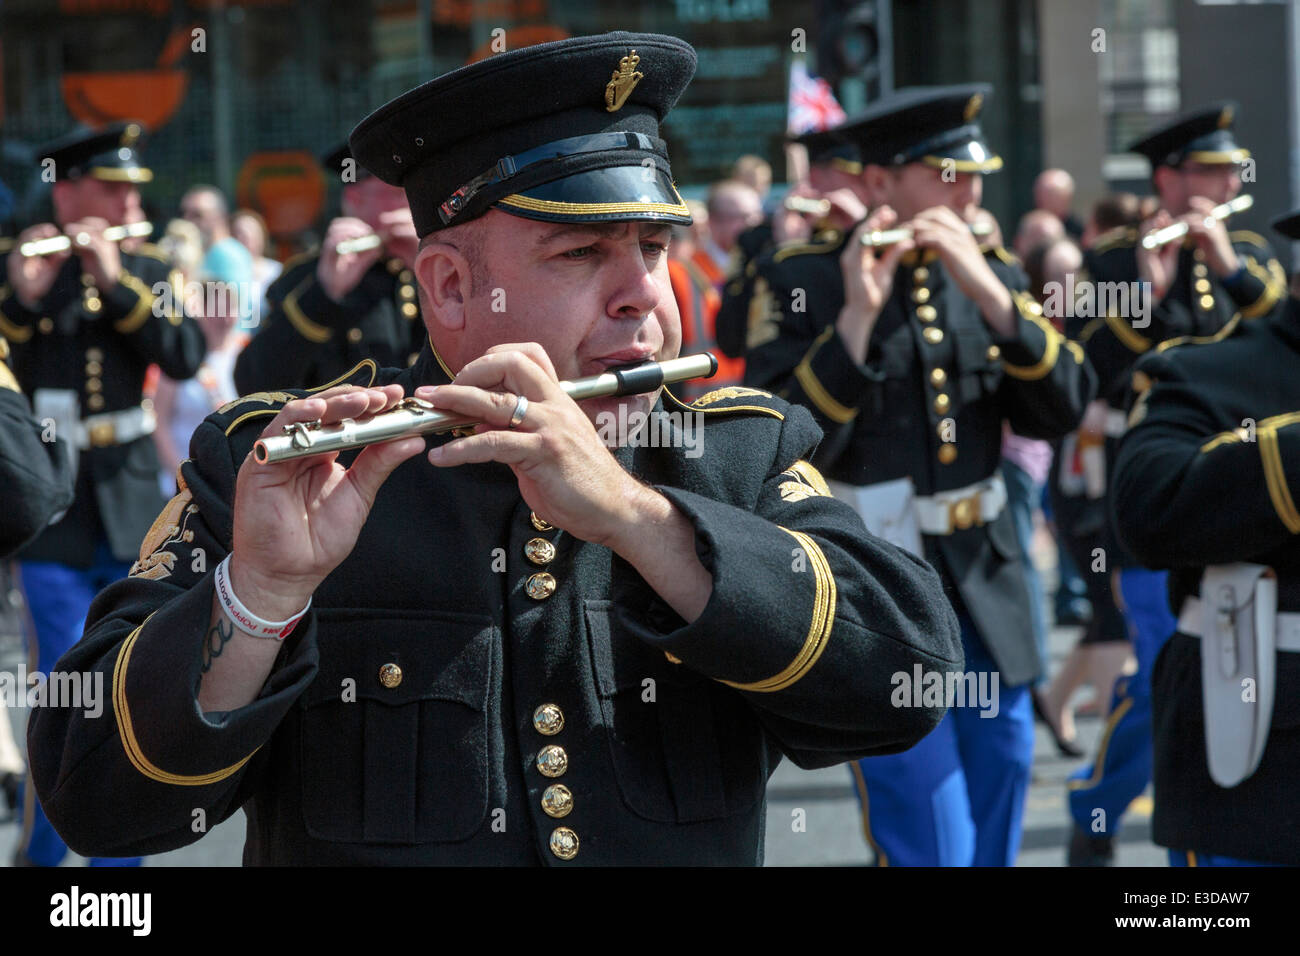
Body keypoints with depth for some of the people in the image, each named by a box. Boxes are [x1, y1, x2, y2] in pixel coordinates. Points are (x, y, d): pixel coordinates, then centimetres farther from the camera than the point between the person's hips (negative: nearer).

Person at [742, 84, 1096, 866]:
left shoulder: (993, 274, 8)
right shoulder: (809, 283, -8)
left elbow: (1061, 411, -4)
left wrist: (989, 292, -16)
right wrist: (857, 315, -26)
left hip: (985, 587, 5)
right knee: (932, 844, -6)